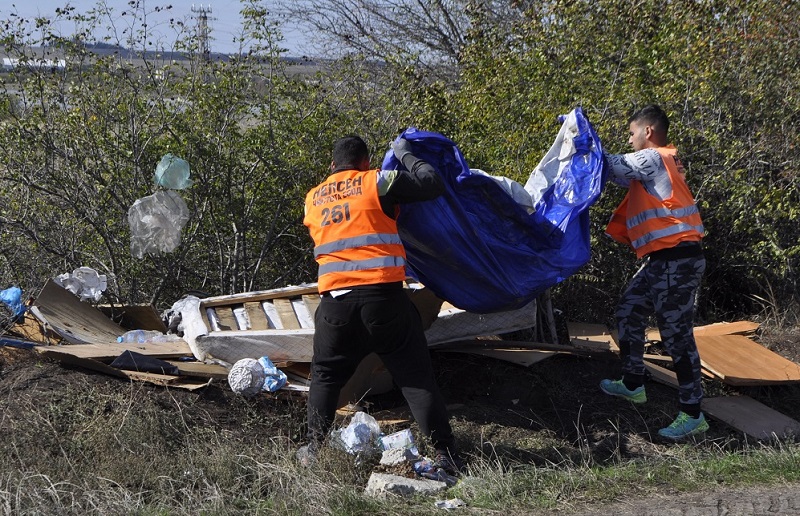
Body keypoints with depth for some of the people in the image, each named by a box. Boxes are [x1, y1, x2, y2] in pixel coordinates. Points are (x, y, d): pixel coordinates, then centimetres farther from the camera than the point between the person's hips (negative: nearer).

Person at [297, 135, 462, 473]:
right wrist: (406, 155, 18)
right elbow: (433, 185, 2)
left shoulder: (313, 199, 17)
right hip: (383, 294, -3)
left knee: (326, 376, 22)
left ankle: (314, 450, 22)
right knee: (416, 377, 3)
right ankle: (445, 454, 1)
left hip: (335, 300, 3)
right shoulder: (376, 182, 2)